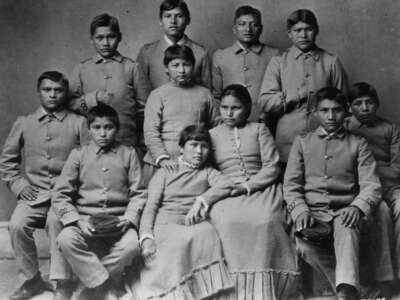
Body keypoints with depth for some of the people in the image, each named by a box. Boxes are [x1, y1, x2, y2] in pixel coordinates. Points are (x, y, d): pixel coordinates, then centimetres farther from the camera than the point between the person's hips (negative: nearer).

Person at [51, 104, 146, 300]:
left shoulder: (128, 154, 10)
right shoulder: (78, 155, 9)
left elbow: (138, 193, 7)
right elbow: (60, 195, 3)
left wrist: (129, 218, -11)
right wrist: (76, 221, -13)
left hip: (118, 221, 0)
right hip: (85, 219, 0)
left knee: (131, 245, -31)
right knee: (66, 240, -31)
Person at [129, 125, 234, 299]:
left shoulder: (207, 172, 24)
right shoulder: (165, 172, 19)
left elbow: (227, 185, 2)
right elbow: (151, 205, 6)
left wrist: (201, 200, -13)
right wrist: (146, 237, -11)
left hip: (194, 223, 2)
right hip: (166, 222, -1)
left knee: (207, 233, -33)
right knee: (177, 243, -35)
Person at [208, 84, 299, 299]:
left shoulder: (259, 129, 17)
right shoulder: (212, 135, 20)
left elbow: (272, 167, 7)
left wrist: (247, 187, -7)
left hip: (260, 188, 0)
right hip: (225, 193, 0)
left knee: (265, 220, -33)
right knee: (229, 222, -33)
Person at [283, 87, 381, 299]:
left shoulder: (358, 144, 15)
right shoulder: (302, 142, 18)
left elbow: (371, 186, 5)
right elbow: (290, 185, 10)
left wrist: (357, 207, -17)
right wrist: (301, 211, -10)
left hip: (344, 210, -1)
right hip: (313, 210, 1)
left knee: (347, 230, -37)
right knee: (304, 245, -32)